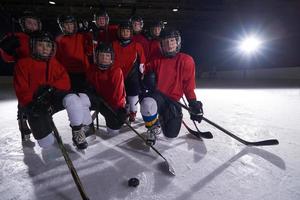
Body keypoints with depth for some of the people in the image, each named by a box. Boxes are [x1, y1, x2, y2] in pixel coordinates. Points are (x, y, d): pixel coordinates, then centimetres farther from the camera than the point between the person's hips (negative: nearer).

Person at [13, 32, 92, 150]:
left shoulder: (54, 63, 15)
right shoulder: (23, 63, 4)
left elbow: (65, 81, 2)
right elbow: (22, 91, -3)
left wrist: (51, 88, -17)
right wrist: (32, 104, -21)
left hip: (54, 98, 3)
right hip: (34, 103, -2)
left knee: (71, 99, -36)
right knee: (47, 143, -16)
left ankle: (77, 132, -19)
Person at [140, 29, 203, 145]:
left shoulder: (186, 60, -2)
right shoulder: (156, 60, 4)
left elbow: (188, 86, 0)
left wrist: (194, 103, -8)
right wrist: (148, 78, -8)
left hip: (173, 100, 0)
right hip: (156, 95, 0)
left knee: (171, 134, -4)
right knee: (147, 104, -37)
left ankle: (162, 117, 30)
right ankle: (153, 128, -5)